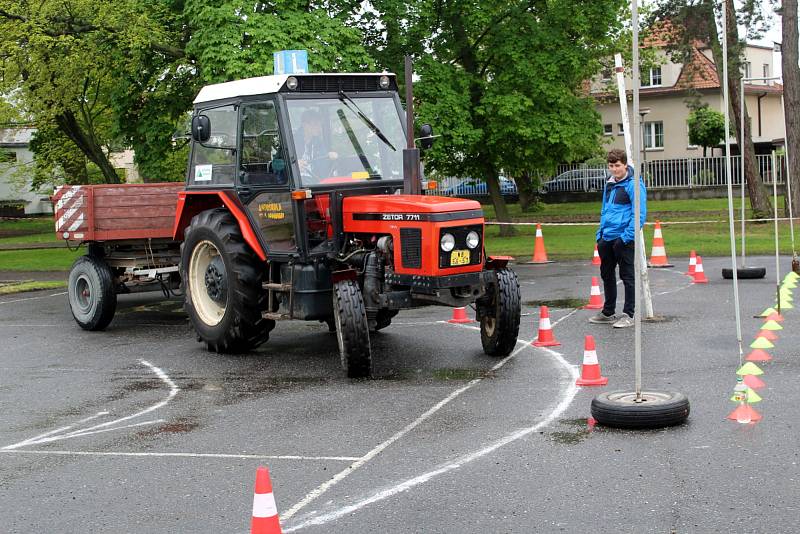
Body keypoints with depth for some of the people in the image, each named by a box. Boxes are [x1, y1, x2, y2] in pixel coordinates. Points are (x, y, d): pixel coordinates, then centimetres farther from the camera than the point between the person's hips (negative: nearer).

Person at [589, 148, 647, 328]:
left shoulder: (633, 184, -12)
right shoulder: (609, 184, 14)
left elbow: (639, 213, -17)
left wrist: (627, 236, -21)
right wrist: (600, 233, 15)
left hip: (624, 238, -9)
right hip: (607, 238, 9)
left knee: (627, 276, 0)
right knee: (607, 274, 17)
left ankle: (628, 315, 8)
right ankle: (608, 313, 30)